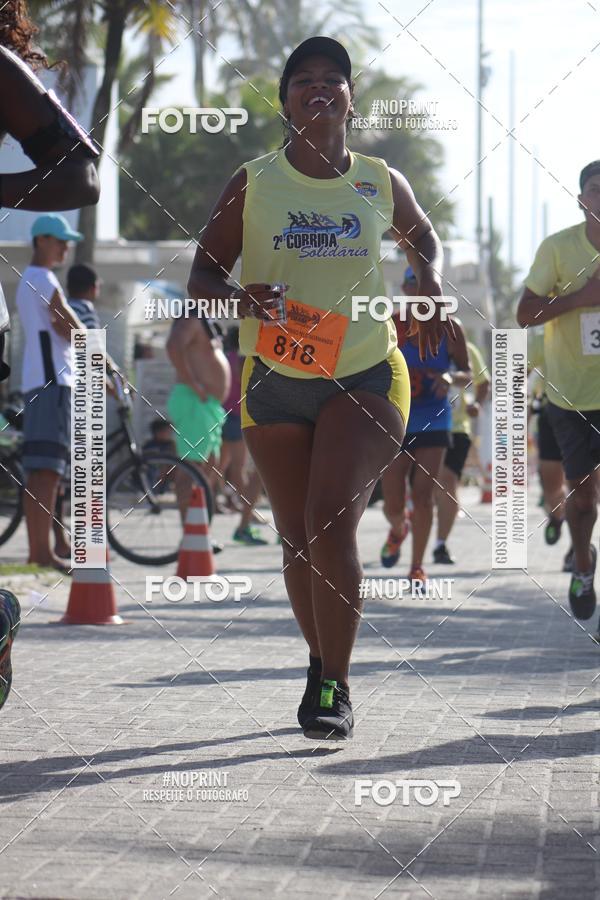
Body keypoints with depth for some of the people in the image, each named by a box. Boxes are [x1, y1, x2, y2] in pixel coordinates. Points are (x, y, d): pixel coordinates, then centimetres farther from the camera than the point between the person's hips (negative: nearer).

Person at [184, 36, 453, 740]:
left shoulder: (381, 183, 4)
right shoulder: (252, 185, 0)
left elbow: (423, 237, 24)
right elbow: (202, 276, 1)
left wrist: (431, 282, 3)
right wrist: (239, 297, -21)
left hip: (366, 375, -1)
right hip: (275, 381, 1)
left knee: (330, 522, -19)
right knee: (298, 540, 8)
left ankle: (336, 685, -10)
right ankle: (322, 667, 31)